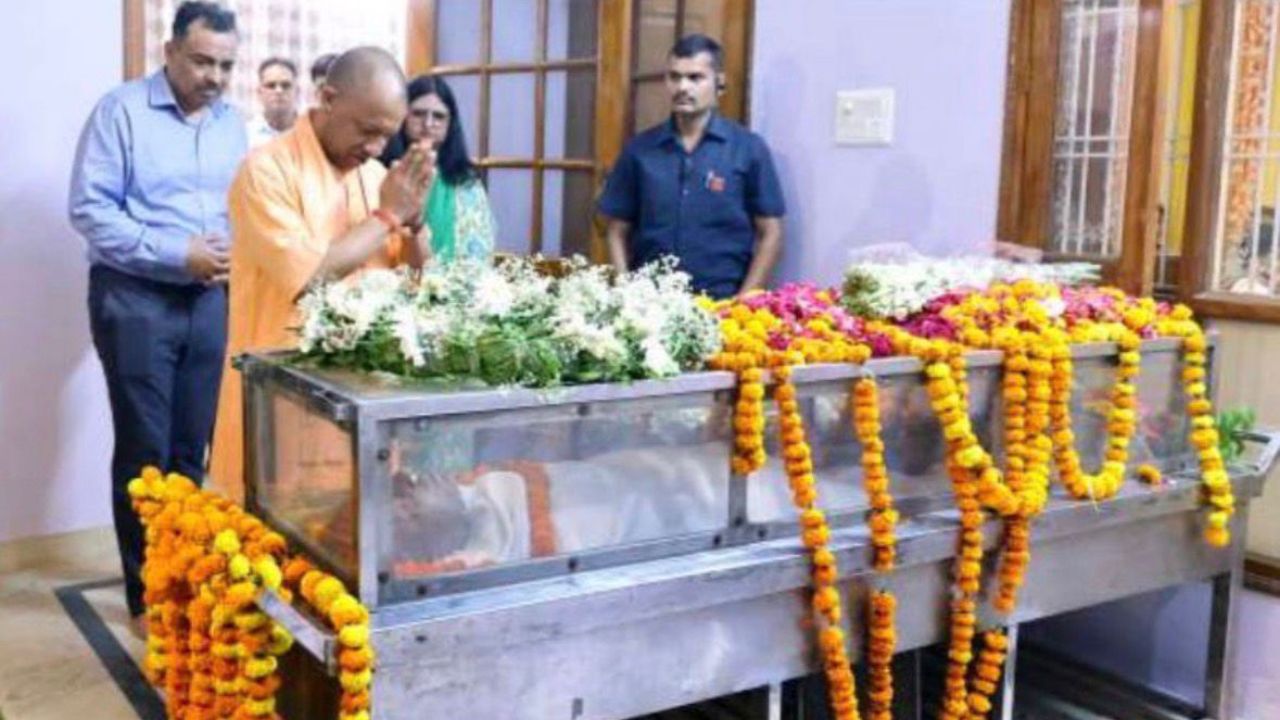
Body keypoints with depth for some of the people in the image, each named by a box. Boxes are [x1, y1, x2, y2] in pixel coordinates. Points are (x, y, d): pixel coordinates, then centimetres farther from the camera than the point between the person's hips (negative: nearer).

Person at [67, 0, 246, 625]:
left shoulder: (231, 122, 9)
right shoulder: (121, 110, -8)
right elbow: (88, 208, -14)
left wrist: (231, 252, -9)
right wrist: (178, 255, -20)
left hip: (208, 299, 5)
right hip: (135, 299, -5)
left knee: (191, 449, 11)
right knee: (144, 450, 0)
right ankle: (147, 594, 11)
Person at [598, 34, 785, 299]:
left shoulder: (748, 149, 2)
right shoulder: (639, 149, 7)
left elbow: (770, 235, 3)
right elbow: (618, 233, 10)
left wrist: (741, 303, -6)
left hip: (721, 303, -1)